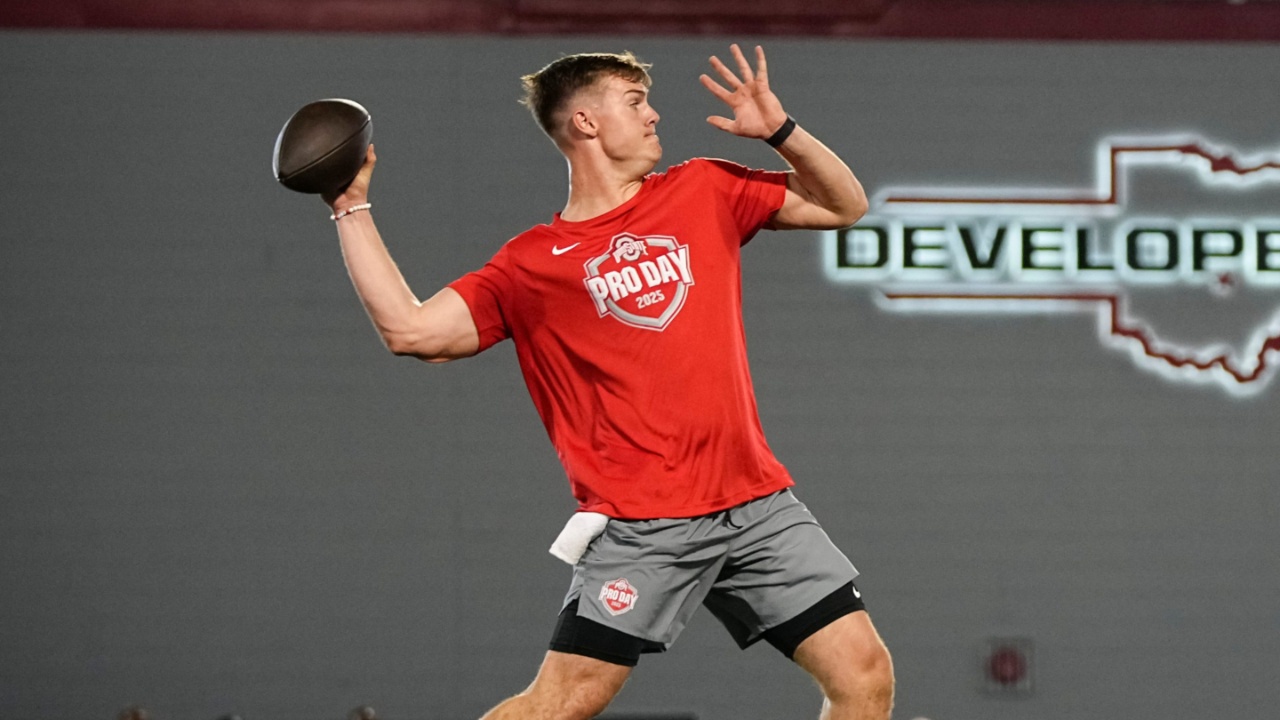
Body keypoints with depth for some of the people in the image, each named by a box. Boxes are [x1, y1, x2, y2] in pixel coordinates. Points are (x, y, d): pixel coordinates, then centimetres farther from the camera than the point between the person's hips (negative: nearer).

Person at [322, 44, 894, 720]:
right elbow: (410, 328, -4)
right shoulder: (531, 263, 3)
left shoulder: (705, 191, 13)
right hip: (641, 524, -4)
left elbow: (843, 206, 19)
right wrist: (352, 209, -3)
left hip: (757, 500, 4)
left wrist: (780, 130, 3)